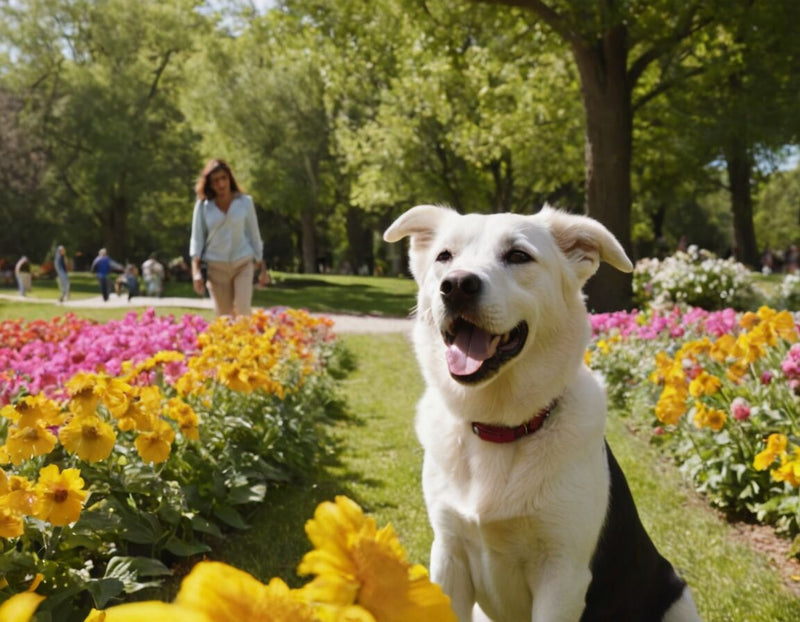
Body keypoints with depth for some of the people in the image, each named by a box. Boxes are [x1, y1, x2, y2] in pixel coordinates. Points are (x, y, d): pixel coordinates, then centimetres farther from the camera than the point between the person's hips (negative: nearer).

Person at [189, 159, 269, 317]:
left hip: (243, 264, -1)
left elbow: (254, 235, 7)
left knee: (242, 311, -15)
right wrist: (196, 271, -8)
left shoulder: (245, 202, 1)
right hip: (216, 266, 1)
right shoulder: (203, 205, 1)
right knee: (223, 317, 2)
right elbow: (197, 239, 2)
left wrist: (262, 268, 8)